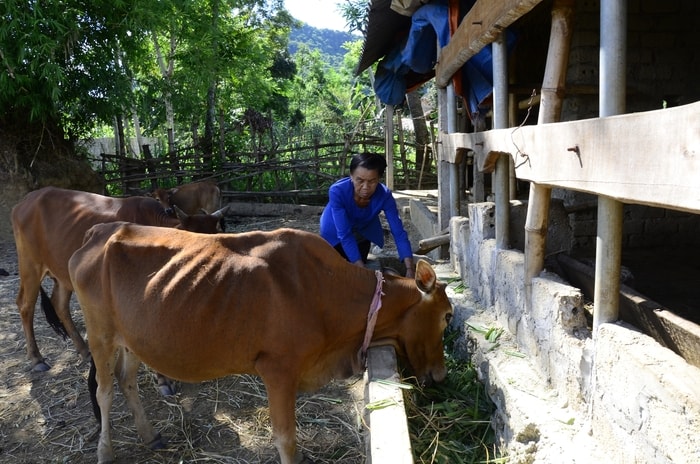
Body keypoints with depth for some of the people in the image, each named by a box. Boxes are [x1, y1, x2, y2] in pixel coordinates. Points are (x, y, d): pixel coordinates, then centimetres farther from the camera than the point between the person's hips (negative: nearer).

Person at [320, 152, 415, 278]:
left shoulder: (384, 195, -34)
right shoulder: (337, 191, -42)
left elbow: (399, 232, -34)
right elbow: (344, 234, -42)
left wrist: (410, 268, -46)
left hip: (363, 230, 2)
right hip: (336, 231, -2)